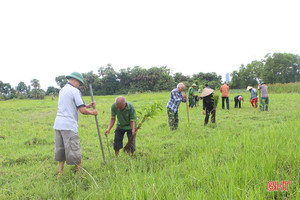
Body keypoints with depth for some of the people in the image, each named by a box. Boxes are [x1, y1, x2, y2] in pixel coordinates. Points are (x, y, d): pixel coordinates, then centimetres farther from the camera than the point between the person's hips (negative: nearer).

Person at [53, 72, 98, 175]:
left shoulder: (62, 90, 18)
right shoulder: (75, 91, -9)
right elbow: (82, 110, -14)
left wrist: (88, 106, 17)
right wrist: (92, 112, 4)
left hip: (58, 124, 9)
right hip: (69, 126, -8)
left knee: (61, 149, 16)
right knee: (74, 151, 0)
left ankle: (60, 172, 22)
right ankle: (79, 172, 9)